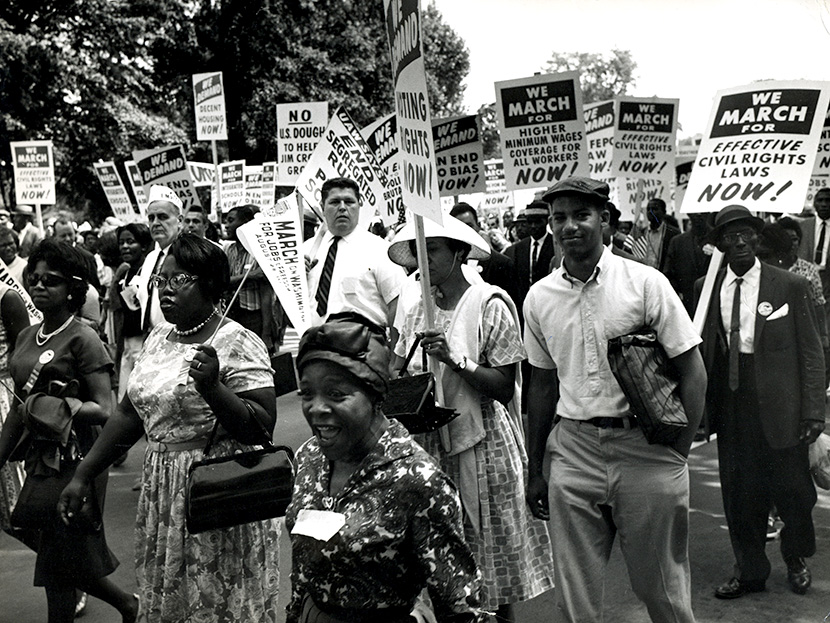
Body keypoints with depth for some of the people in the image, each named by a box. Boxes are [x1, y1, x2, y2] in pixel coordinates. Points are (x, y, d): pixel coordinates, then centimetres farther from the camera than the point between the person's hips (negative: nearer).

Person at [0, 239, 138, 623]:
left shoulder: (82, 339, -11)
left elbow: (104, 411, -15)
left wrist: (63, 407, -30)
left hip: (74, 461, -7)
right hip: (39, 459, 7)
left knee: (59, 563, 3)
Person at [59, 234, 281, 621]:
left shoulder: (238, 345, -15)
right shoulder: (159, 337, 7)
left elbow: (262, 429, -19)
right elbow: (131, 414, 13)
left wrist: (212, 388, -32)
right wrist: (83, 475, 11)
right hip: (162, 493, 7)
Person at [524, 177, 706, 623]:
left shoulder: (645, 283, -6)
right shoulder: (539, 297, 4)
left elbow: (692, 371, -3)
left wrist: (678, 453, -7)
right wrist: (534, 471, 15)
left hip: (646, 448, -2)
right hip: (572, 451, 3)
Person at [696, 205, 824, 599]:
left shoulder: (791, 286, -3)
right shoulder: (706, 288, 4)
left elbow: (810, 352, -3)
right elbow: (699, 348, 5)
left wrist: (813, 411, -8)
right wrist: (700, 403, 0)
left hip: (779, 404, -2)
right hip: (730, 405, 2)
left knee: (792, 489, 10)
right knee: (739, 493, 11)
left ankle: (796, 560, 39)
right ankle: (749, 571, 31)